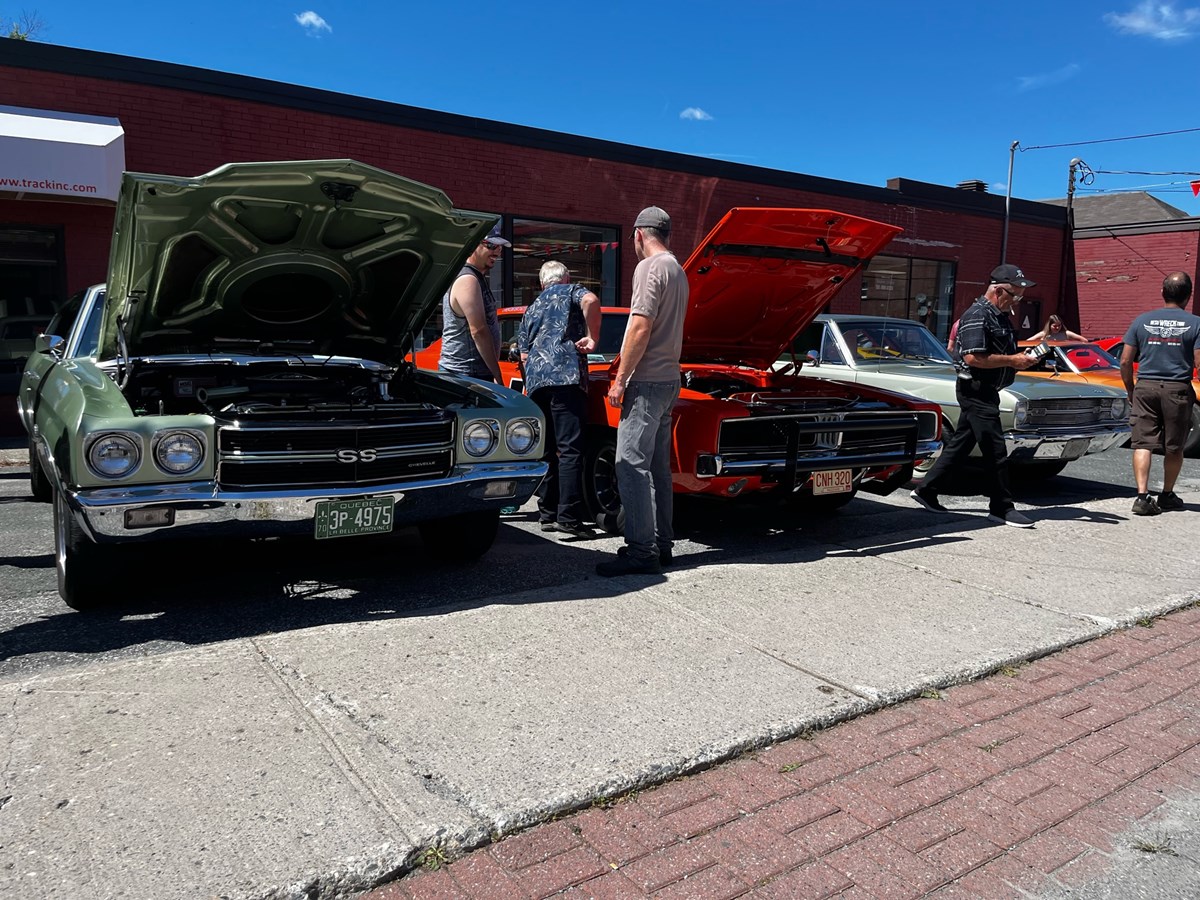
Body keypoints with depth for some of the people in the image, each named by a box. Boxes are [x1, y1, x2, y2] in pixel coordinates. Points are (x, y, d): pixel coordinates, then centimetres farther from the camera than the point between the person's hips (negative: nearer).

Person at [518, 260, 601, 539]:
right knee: (570, 450, -10)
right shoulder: (572, 292, 13)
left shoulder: (531, 310, 30)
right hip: (565, 376, -6)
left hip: (534, 381, 7)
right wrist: (592, 338, -5)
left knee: (546, 450, 12)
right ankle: (569, 520, -15)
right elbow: (591, 300, -11)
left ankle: (547, 514, 15)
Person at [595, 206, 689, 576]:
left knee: (632, 464, -8)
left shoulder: (650, 268, -11)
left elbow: (641, 327, -18)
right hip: (669, 379, 10)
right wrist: (628, 359, 24)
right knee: (658, 466, 13)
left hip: (646, 381, -10)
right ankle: (661, 544, 19)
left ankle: (641, 550, -7)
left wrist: (621, 379, -15)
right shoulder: (678, 271, 18)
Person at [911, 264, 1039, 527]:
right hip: (976, 390, -10)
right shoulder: (977, 315, -16)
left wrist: (1023, 356, 9)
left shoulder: (999, 316, 16)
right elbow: (973, 357, -25)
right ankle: (1002, 508, 3)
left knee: (960, 444, 12)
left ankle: (926, 491, 19)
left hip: (984, 391, 10)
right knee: (995, 450, -6)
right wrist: (1012, 360, -19)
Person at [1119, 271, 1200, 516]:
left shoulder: (1142, 321, 4)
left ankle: (1142, 496, -13)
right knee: (1174, 447, 13)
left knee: (1142, 443, -1)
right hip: (1178, 389, -1)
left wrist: (1130, 390, 13)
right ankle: (1167, 496, 25)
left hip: (1145, 387, 1)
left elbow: (1125, 361, 2)